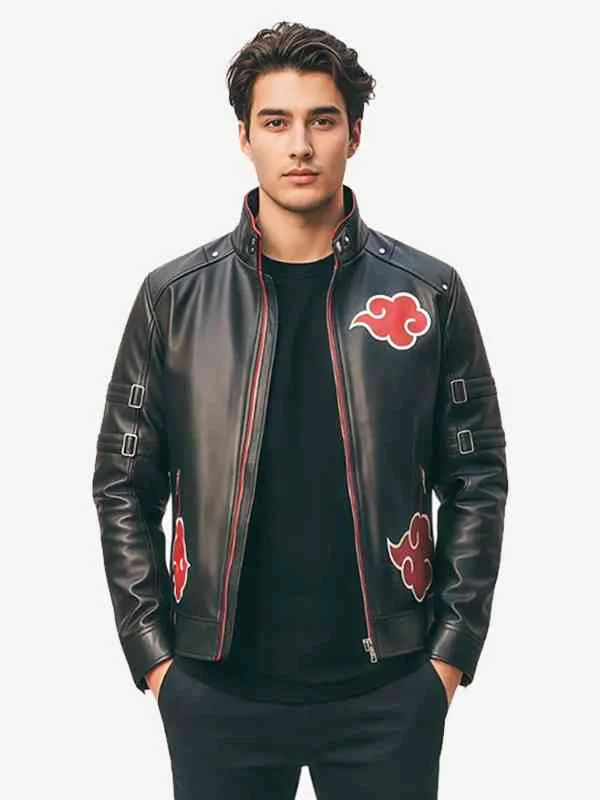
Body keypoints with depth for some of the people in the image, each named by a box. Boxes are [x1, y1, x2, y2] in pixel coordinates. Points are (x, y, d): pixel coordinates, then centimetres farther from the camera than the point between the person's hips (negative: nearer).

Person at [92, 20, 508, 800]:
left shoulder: (428, 293, -1)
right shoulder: (174, 297, -1)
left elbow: (477, 477, 2)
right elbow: (124, 486, 3)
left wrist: (453, 648, -2)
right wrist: (153, 653, -1)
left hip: (389, 688, 0)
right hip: (216, 690, 1)